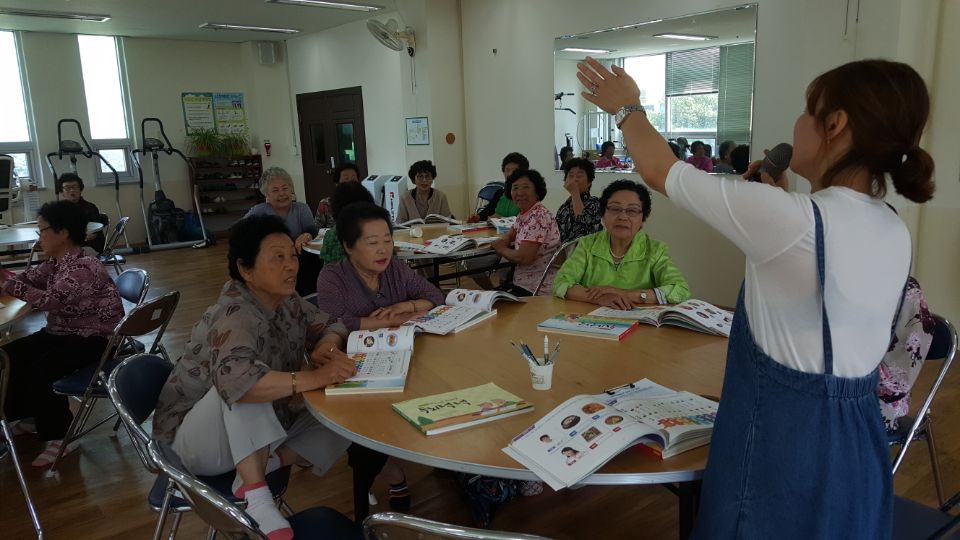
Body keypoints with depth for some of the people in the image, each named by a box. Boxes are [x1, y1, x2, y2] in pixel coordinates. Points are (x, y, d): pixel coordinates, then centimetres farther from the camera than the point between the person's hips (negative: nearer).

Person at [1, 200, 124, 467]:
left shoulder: (83, 267, -25)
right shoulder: (55, 262, 7)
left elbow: (51, 301, -35)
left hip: (93, 338, -10)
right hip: (62, 331, 10)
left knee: (40, 371, -25)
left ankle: (59, 435, -8)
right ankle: (28, 416, 21)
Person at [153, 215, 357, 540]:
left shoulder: (285, 301, -6)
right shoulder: (235, 316, -30)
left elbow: (331, 326, 1)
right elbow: (233, 378, -48)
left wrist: (326, 346, -23)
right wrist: (313, 378, -48)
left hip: (263, 429, 7)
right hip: (195, 439, -7)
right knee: (245, 386, -39)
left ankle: (262, 465, -14)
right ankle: (254, 495, -33)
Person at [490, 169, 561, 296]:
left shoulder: (538, 217, -20)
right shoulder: (524, 214, 7)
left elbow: (523, 258, -27)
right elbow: (510, 234, 27)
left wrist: (500, 249, -8)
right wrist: (502, 241, 3)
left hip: (538, 291, -8)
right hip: (522, 283, 8)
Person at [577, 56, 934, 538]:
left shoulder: (789, 217, -24)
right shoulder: (895, 235, 0)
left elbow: (658, 172, -12)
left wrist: (627, 108, 5)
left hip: (782, 436, -7)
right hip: (858, 438, 7)